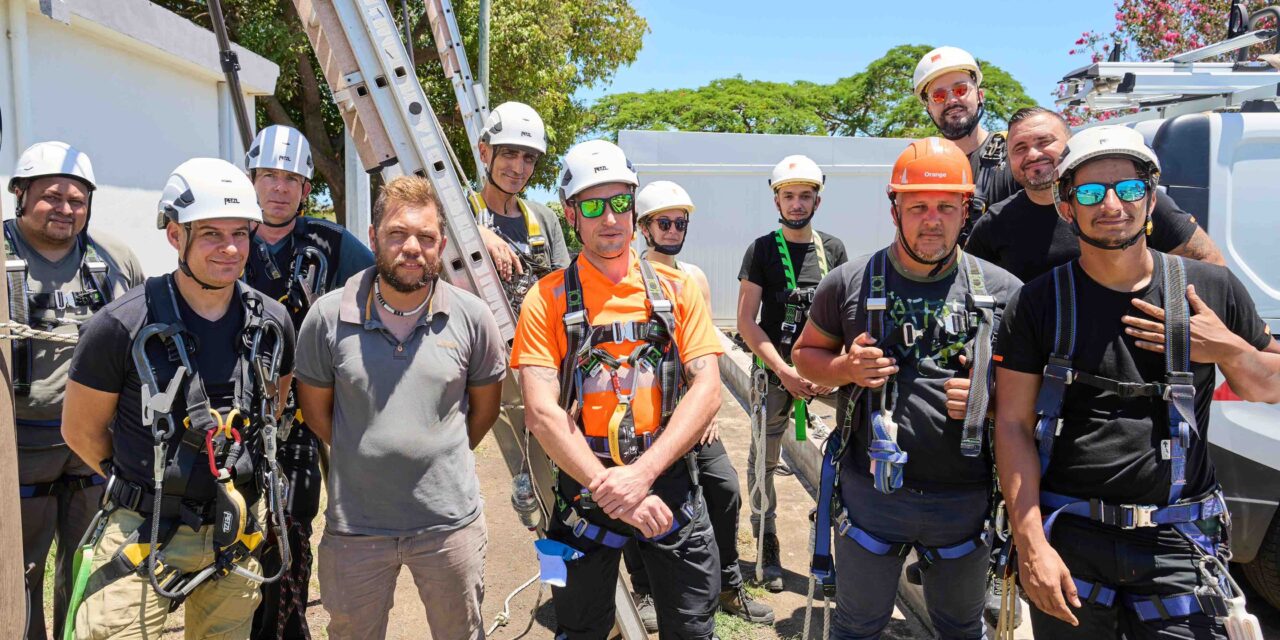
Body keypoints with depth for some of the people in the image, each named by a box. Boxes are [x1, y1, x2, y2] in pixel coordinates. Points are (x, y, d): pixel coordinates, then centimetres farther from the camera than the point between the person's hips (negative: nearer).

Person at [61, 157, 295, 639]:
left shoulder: (272, 323, -3)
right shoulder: (122, 326, -15)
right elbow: (81, 430, -2)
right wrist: (143, 484, 4)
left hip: (237, 534, 4)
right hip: (143, 533, -3)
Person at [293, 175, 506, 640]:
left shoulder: (471, 316, -6)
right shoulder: (329, 316, -8)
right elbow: (314, 406, 6)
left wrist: (443, 458, 8)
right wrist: (362, 458, 8)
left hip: (450, 520, 0)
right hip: (354, 524, 1)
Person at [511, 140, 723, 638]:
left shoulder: (677, 288, 1)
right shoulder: (548, 299, -4)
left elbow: (706, 390, -7)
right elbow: (541, 413, -12)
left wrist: (642, 473, -19)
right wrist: (610, 487, -22)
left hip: (670, 484, 1)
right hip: (585, 486, -1)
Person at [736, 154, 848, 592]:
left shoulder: (833, 249, 8)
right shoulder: (762, 250, 1)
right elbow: (746, 321, -4)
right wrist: (785, 371, -13)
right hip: (774, 369, -2)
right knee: (763, 461, 0)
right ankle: (766, 546, 17)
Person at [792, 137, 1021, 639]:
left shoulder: (1002, 291, -2)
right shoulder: (849, 283, -4)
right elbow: (805, 353, 7)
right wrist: (845, 368, -14)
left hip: (966, 498, 1)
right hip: (871, 490, -1)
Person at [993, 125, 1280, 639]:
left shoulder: (1213, 290, 3)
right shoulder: (1037, 303, -3)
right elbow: (1013, 425, -5)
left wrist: (1230, 351, -8)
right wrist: (1031, 543, -12)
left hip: (1179, 540, 1)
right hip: (1068, 537, -1)